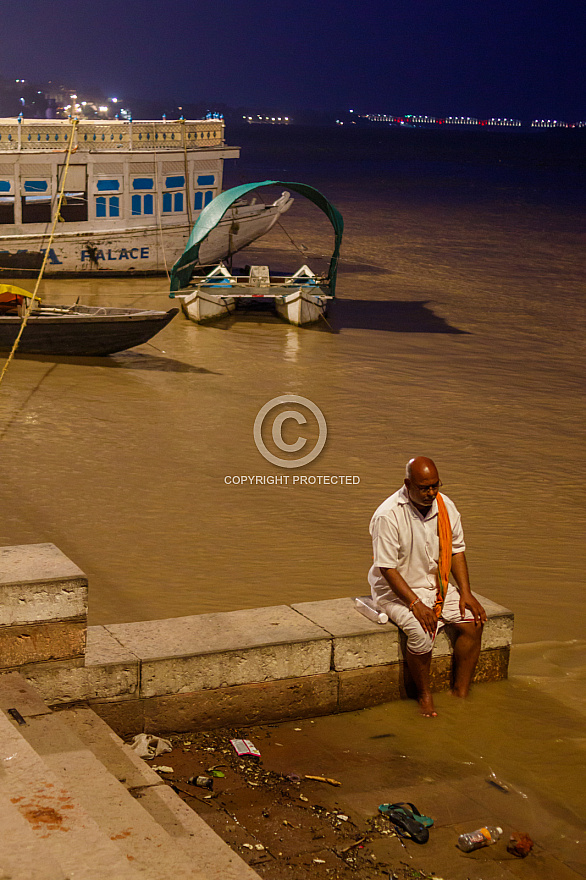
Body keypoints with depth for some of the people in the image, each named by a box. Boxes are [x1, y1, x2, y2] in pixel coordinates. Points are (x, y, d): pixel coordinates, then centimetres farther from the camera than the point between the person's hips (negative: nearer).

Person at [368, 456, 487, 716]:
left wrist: (465, 593, -4)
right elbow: (387, 568, -21)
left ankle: (460, 692, -3)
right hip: (395, 589, -6)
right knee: (420, 632, -30)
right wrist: (416, 604, -28)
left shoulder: (445, 506, -3)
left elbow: (457, 549, 7)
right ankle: (424, 696, -7)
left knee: (472, 621, -14)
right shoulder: (388, 516, -22)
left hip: (436, 585, 6)